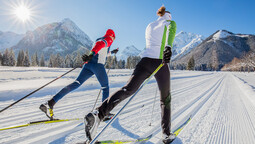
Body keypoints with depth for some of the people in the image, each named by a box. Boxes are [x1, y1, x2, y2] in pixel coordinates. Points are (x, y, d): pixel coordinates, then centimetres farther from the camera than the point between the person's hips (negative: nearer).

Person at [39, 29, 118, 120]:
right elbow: (100, 45, -16)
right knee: (105, 88, 7)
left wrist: (112, 52, 61)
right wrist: (91, 55, -33)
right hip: (97, 65, -7)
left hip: (88, 64, 7)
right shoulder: (108, 39, 7)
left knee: (76, 84, -5)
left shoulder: (98, 39, 32)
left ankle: (50, 103, -16)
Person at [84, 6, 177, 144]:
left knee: (127, 89, -11)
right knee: (165, 99, 12)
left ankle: (98, 113, -33)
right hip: (160, 64, -3)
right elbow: (171, 32, -15)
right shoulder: (171, 23, 11)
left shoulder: (149, 26, 26)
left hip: (145, 60, 4)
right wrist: (168, 47, -34)